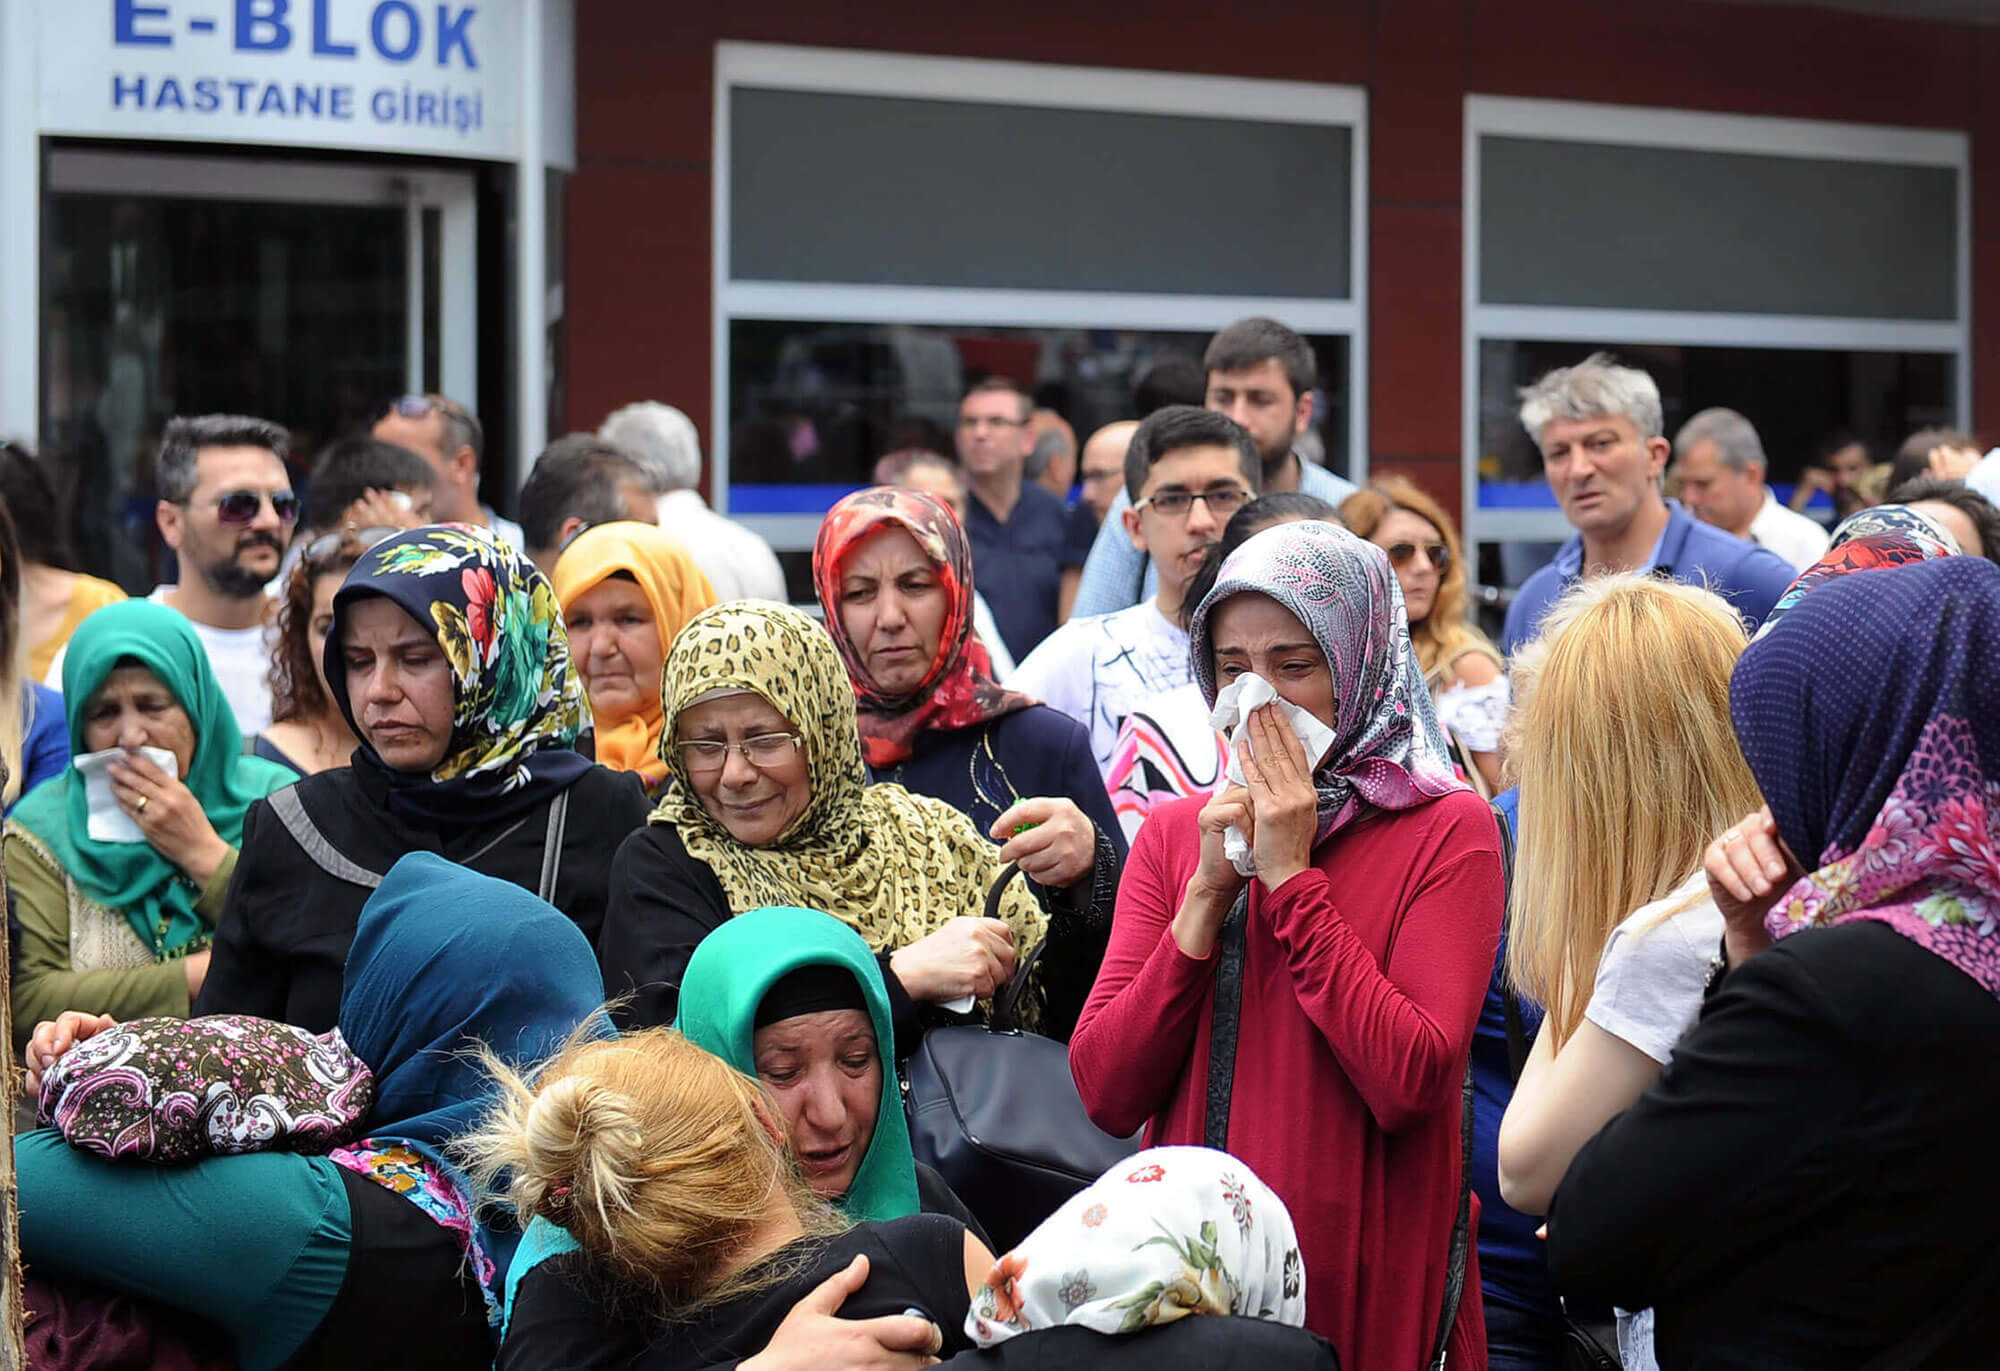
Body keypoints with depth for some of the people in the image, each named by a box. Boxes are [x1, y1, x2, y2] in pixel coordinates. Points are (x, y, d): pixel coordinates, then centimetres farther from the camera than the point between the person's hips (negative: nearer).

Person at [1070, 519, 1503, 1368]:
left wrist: (1290, 876, -14)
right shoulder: (1173, 834, 7)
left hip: (1371, 1293, -3)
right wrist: (1207, 893, -10)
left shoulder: (1447, 830, -5)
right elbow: (1107, 1096, -3)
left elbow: (1409, 1084, -18)